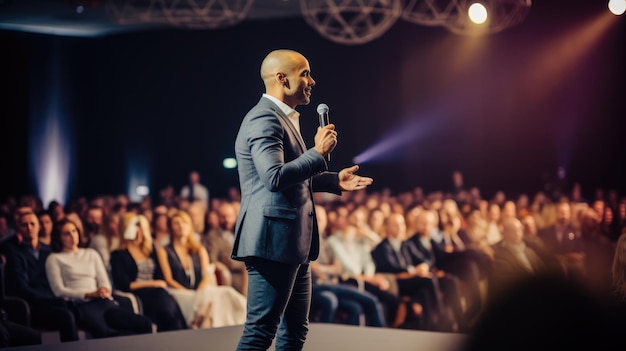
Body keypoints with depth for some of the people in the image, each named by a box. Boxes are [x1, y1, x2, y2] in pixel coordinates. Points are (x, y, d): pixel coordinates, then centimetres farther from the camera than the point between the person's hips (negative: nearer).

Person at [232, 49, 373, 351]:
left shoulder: (282, 118, 20)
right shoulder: (265, 119, -14)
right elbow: (274, 177, -27)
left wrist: (335, 181, 20)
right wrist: (318, 152, -19)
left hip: (291, 242, 11)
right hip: (273, 240, -11)